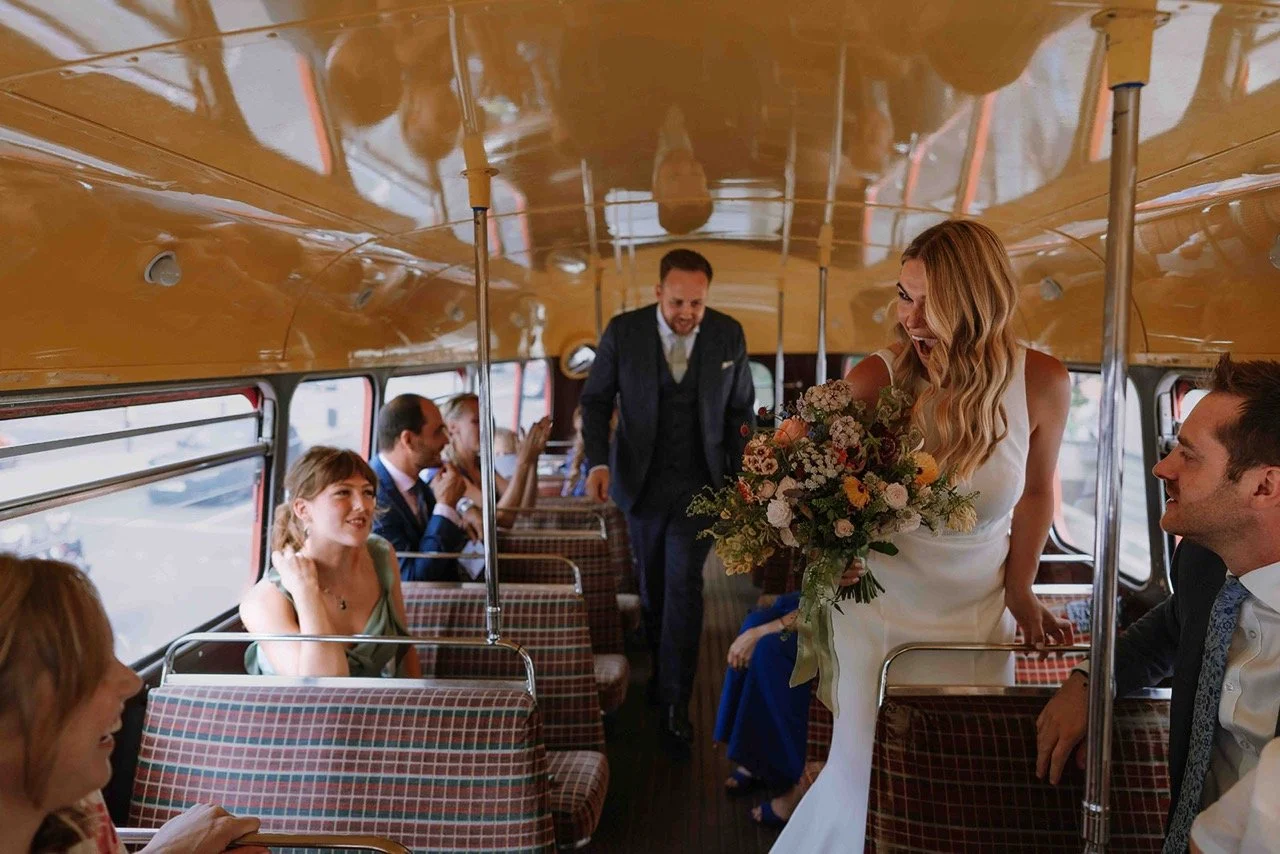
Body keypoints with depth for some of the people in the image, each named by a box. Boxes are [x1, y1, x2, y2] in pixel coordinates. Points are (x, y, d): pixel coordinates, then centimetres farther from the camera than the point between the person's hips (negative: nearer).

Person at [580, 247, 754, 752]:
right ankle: (660, 667, 37)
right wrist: (598, 461, -17)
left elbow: (740, 410, 2)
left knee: (684, 586, -6)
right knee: (652, 583, 14)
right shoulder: (623, 332, -10)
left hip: (699, 483, -1)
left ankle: (675, 702, 3)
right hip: (642, 481, 1)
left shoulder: (728, 335, -7)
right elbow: (596, 399, -2)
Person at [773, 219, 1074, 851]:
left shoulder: (1042, 383, -12)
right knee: (868, 772, 5)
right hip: (879, 609, -2)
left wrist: (1020, 589, 3)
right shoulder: (874, 379, -18)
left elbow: (1035, 494, 5)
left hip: (979, 612, 2)